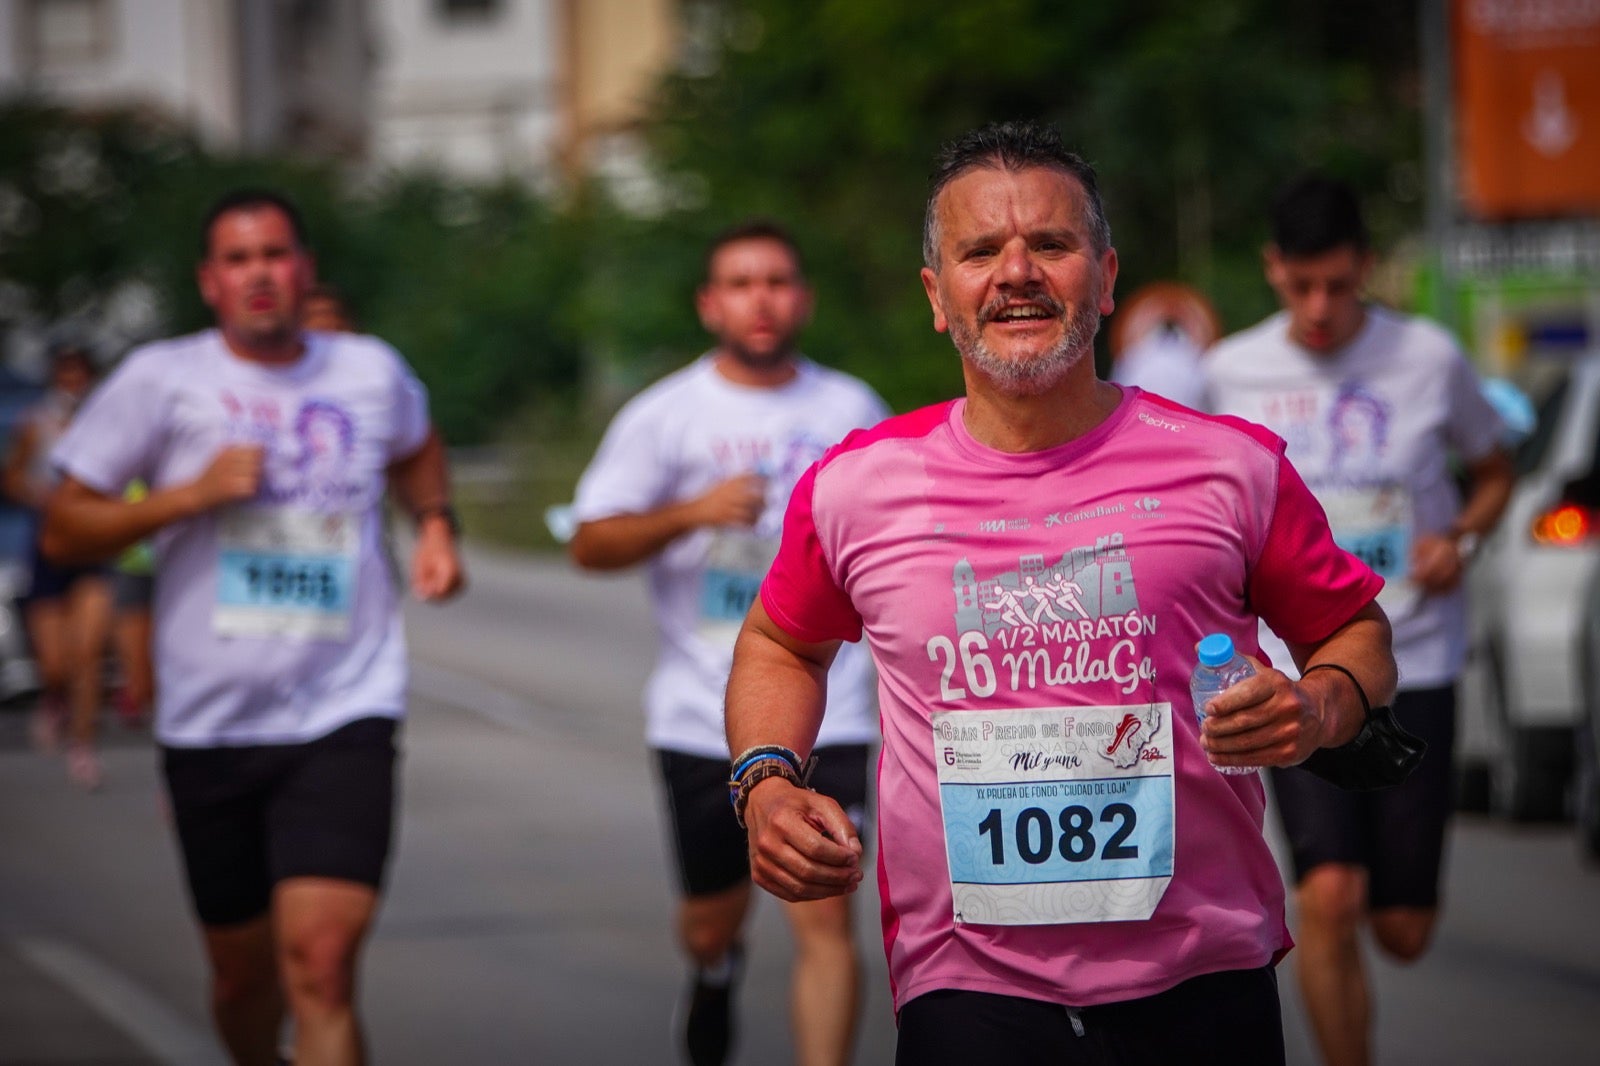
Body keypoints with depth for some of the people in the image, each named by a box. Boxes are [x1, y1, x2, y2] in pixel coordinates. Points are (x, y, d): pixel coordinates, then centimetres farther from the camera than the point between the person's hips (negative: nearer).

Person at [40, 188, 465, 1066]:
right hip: (210, 722, 1)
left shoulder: (372, 373, 6)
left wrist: (436, 524, 11)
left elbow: (416, 450, 31)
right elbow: (62, 531, -2)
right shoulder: (159, 381, -2)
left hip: (345, 719, 0)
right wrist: (193, 493, -15)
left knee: (321, 964, -18)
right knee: (243, 968, 14)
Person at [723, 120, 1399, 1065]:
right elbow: (782, 644, 20)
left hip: (1202, 985, 0)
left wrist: (1318, 708, -11)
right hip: (967, 989, 0)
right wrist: (767, 782, 2)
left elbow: (1356, 631, 11)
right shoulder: (854, 487, 2)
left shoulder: (1230, 465, -1)